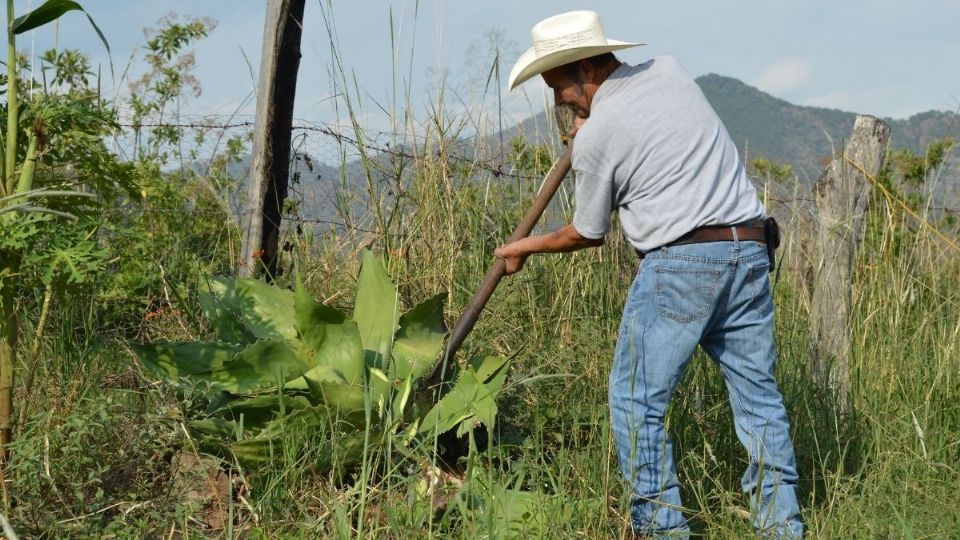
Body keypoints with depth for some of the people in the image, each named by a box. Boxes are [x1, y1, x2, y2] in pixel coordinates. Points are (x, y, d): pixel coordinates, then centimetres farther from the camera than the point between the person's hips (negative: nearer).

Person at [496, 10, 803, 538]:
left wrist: (523, 248, 22)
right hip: (750, 250, 7)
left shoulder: (596, 136, -6)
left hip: (680, 261, -7)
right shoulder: (670, 70, 11)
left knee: (637, 397, 5)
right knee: (758, 395, 12)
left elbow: (587, 234, 7)